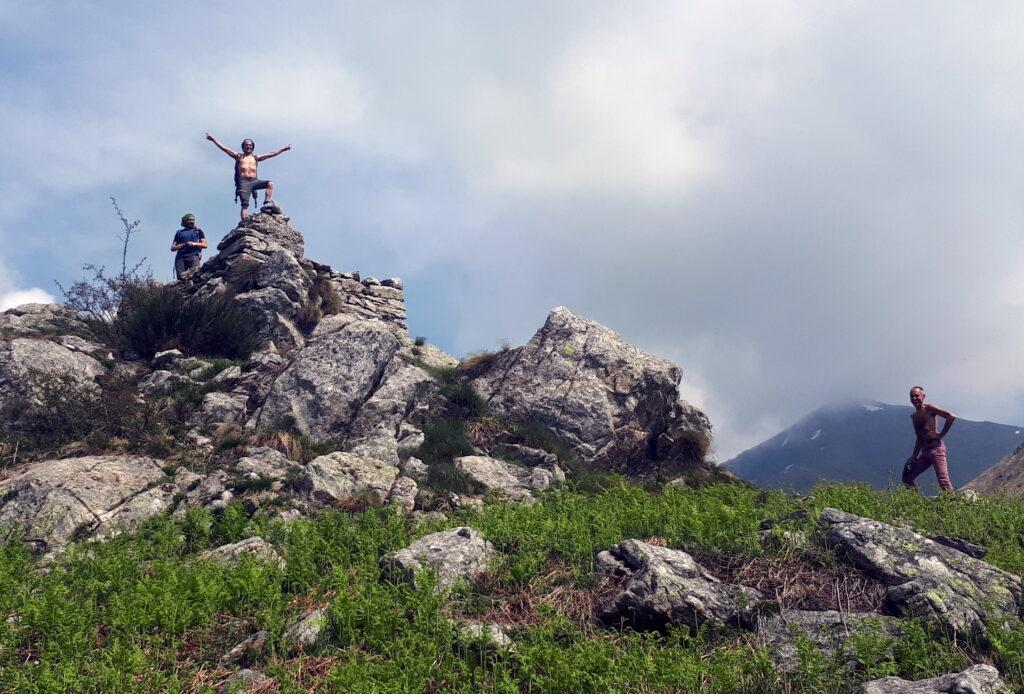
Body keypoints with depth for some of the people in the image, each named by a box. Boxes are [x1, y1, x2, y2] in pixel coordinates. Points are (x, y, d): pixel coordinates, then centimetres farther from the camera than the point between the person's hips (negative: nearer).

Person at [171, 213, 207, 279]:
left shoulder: (198, 231, 22)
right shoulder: (179, 232, 25)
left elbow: (204, 245, 13)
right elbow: (172, 248, 22)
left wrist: (194, 244, -5)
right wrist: (178, 247, -2)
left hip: (193, 255, -2)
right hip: (180, 256, 2)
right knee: (180, 276, -15)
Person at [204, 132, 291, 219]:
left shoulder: (256, 158, 21)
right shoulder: (238, 156, 16)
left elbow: (271, 154, 21)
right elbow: (224, 148, 13)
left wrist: (283, 149, 20)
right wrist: (213, 139, 8)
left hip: (254, 181, 3)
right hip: (243, 182, -3)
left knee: (270, 183, -19)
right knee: (245, 205, -13)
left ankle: (267, 203, -21)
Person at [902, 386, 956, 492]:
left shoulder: (928, 408, -2)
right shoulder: (914, 416, 20)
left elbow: (951, 416, -12)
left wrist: (941, 434, -10)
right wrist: (914, 456, 19)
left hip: (936, 447, -9)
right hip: (924, 451, 9)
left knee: (943, 480, -17)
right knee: (907, 478, 9)